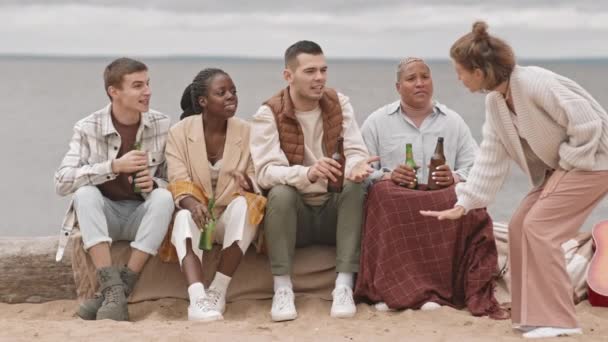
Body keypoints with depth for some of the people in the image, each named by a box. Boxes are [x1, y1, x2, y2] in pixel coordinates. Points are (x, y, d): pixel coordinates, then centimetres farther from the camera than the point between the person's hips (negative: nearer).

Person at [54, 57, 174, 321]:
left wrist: (154, 184, -23)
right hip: (103, 213, -1)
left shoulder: (163, 125, -6)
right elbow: (62, 182, -20)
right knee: (85, 193, -31)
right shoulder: (88, 128, -10)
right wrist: (114, 166, -29)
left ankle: (121, 289, -30)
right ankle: (113, 290, -38)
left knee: (163, 197, -30)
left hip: (143, 214, 1)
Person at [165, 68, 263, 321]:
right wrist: (193, 203, -35)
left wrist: (247, 182, -26)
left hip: (231, 217, 1)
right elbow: (178, 182, -12)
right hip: (196, 212, -1)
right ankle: (197, 298, -54)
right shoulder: (179, 132, -4)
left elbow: (256, 181, 0)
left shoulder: (246, 132, 0)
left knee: (242, 204, -33)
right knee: (185, 217, -35)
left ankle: (218, 291, -30)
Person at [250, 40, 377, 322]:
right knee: (281, 192, -33)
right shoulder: (268, 114, -9)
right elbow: (266, 172, -22)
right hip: (294, 213, -2)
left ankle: (344, 285, -28)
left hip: (335, 209, 2)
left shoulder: (339, 104, 1)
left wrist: (357, 167, -33)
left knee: (356, 187, -28)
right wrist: (308, 173, -43)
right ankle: (282, 288, -27)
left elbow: (356, 151, -6)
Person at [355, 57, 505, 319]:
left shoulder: (453, 121, 17)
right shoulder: (377, 122, 12)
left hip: (444, 198, 1)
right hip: (394, 200, -1)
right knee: (383, 194, -37)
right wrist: (387, 176, -16)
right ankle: (392, 290, -36)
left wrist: (454, 178, -12)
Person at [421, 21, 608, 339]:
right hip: (559, 166, 9)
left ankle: (555, 320, -9)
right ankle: (534, 313, 12)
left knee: (538, 226, -15)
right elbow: (491, 158, 5)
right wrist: (462, 204, 0)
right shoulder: (494, 102, 3)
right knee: (520, 226, 4)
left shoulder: (534, 83, -27)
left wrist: (567, 163, -15)